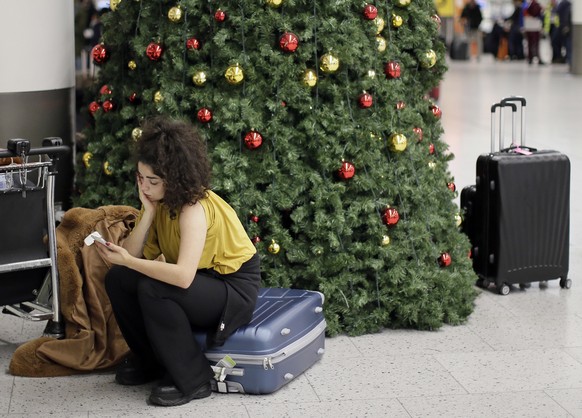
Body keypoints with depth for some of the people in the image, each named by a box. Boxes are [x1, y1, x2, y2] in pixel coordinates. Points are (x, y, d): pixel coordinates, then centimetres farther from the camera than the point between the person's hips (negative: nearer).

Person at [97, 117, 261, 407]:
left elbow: (183, 276, -40)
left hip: (234, 289, -8)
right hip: (201, 280, 8)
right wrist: (148, 211, -21)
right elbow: (133, 255, -12)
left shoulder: (195, 207, -28)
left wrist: (128, 261, -36)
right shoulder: (161, 201, -3)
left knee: (153, 290, -31)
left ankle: (191, 379, -15)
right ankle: (149, 360, 11)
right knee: (118, 279, -9)